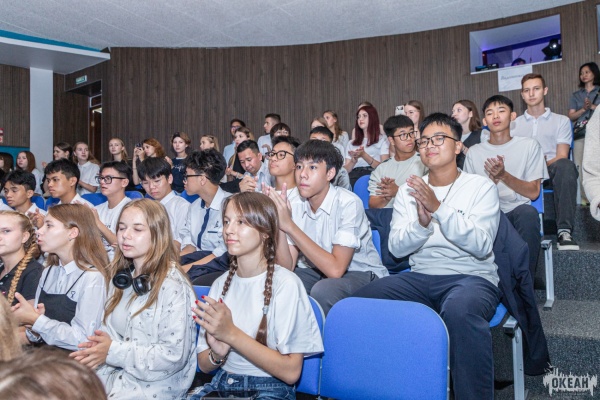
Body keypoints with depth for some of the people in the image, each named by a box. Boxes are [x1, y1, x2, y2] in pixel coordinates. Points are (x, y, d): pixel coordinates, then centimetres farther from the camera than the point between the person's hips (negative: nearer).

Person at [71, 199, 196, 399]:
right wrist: (97, 347, -8)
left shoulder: (173, 285, -16)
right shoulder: (120, 276, 9)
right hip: (113, 373, 7)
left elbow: (174, 356, -19)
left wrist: (113, 352, -17)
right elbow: (112, 331, 14)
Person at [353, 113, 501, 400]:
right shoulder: (409, 190, 10)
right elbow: (396, 248, 2)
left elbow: (482, 246, -13)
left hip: (472, 277, -3)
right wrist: (422, 223, -18)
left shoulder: (481, 187, 1)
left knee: (460, 310, -39)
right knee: (361, 301, -20)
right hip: (420, 278, 4)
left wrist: (439, 208, -23)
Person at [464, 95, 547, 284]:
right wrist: (492, 180, -12)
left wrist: (504, 175, -13)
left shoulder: (529, 145, 9)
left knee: (528, 212, -36)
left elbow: (533, 192, 3)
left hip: (517, 211, 0)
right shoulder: (475, 152, 13)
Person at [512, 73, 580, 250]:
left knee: (566, 166, -37)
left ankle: (564, 231, -40)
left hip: (551, 171, 0)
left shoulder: (561, 121, 19)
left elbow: (561, 157, 5)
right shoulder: (514, 124, 23)